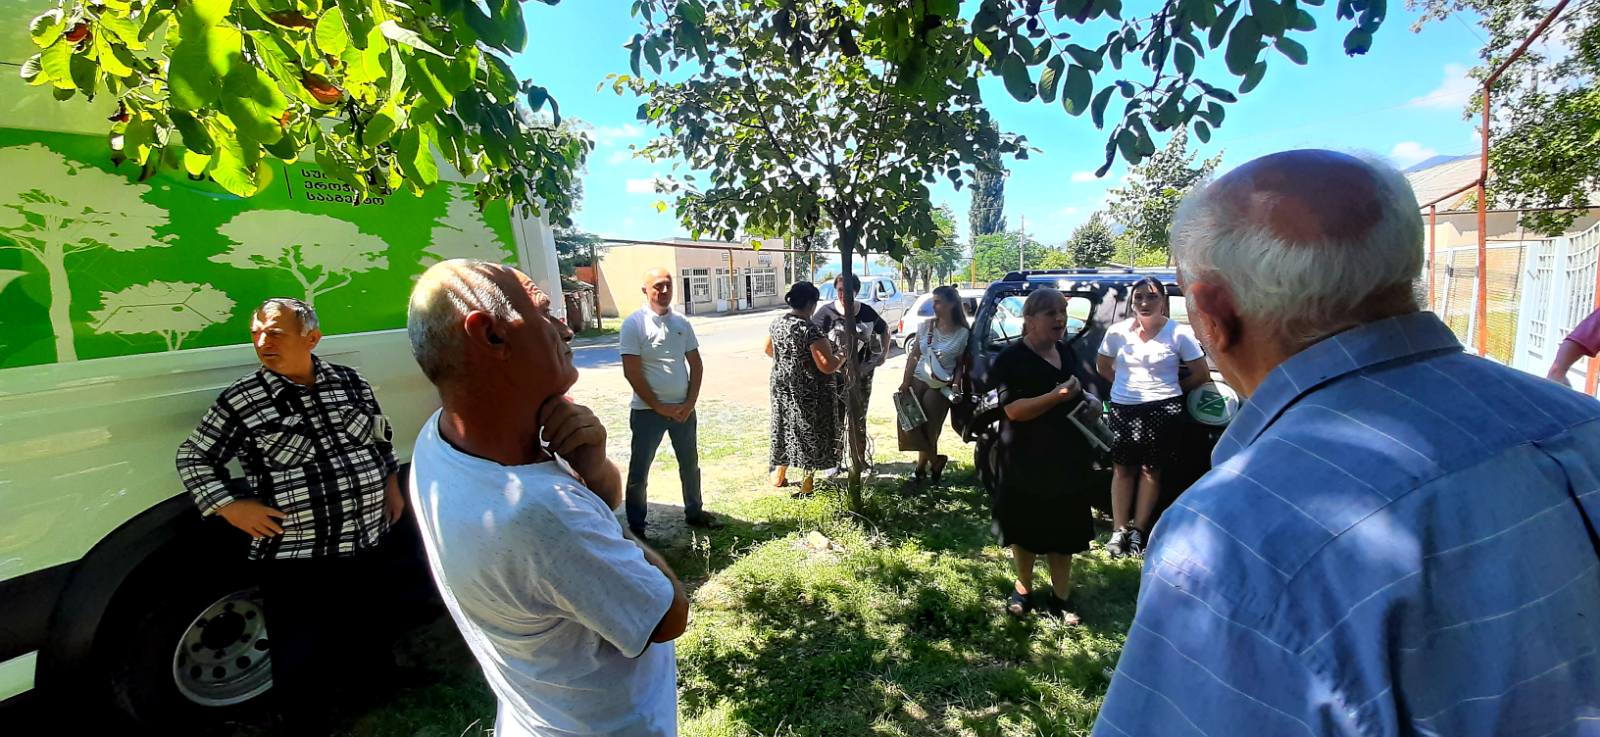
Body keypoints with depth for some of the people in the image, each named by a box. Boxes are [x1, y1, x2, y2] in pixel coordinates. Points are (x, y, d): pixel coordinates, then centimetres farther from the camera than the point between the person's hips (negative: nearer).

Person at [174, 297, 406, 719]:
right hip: (293, 558, -3)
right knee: (301, 660, 8)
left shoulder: (350, 382, 1)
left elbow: (381, 437, 15)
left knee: (365, 636, 24)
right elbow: (194, 458, 3)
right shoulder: (240, 402, -8)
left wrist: (391, 485, 12)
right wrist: (231, 506, -8)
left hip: (367, 545, 4)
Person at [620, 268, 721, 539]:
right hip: (647, 410, -5)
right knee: (639, 470, 5)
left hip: (683, 408, 5)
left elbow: (696, 365, 7)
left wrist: (690, 403, -4)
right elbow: (631, 373, -13)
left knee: (690, 463, 18)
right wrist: (659, 407, -13)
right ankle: (636, 526, 19)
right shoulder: (634, 324, -11)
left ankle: (694, 512, 36)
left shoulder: (682, 323, 4)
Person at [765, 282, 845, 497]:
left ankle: (779, 475, 32)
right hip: (808, 392, -7)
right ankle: (807, 483, 19)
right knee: (810, 432, 9)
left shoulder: (777, 323, -1)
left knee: (785, 429, 21)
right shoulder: (810, 330, -24)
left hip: (781, 387, 7)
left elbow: (768, 349, 16)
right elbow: (828, 366, -26)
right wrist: (843, 355, -8)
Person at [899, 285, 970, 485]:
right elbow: (913, 355, 3)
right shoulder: (926, 326, 0)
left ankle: (921, 468, 23)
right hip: (918, 380, 3)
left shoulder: (962, 333, -7)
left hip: (940, 387, -3)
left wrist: (955, 387, -12)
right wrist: (905, 382, -2)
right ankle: (936, 461, 13)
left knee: (928, 429, 4)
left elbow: (960, 365, 1)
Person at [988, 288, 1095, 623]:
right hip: (1025, 463, -5)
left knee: (1065, 531, 11)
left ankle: (1059, 597, 27)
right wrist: (1057, 396, -33)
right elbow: (1014, 409, -24)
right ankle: (1023, 589, 31)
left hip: (1066, 459, 5)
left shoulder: (1067, 352, 8)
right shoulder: (1011, 359, -13)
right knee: (1025, 530, 11)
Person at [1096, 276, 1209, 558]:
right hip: (1122, 408, 2)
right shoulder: (1118, 332, -1)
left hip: (1162, 409, -2)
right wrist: (1127, 385, 7)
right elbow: (1102, 365, 15)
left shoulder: (1179, 333, -6)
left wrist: (1167, 389, 6)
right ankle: (1119, 530, 14)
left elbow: (1201, 375, 1)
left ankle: (1138, 531, 16)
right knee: (1122, 469, 7)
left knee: (1150, 470, 6)